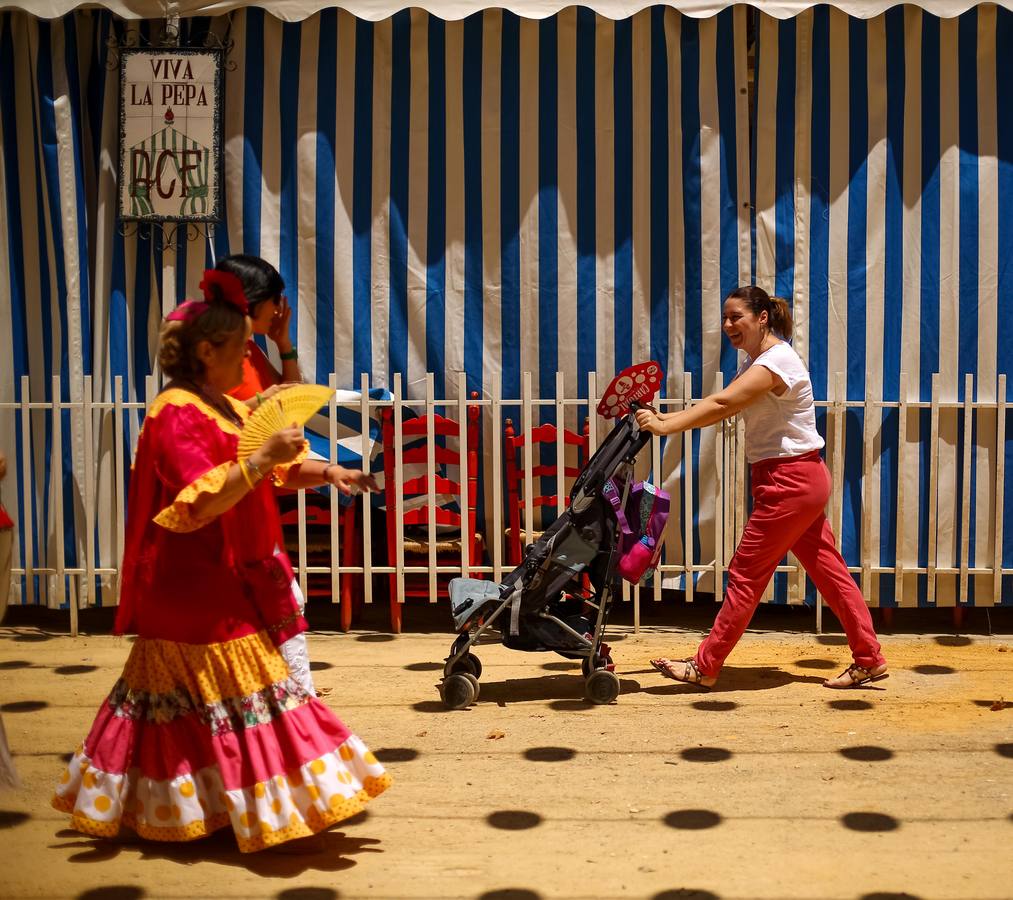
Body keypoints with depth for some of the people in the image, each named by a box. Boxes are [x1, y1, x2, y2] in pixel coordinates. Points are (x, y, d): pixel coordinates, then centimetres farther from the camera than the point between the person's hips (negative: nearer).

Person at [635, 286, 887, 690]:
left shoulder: (777, 360, -17)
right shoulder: (756, 363, 14)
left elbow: (722, 404, -28)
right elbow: (721, 406, 5)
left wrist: (666, 426, -31)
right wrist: (665, 418, -8)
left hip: (791, 480, -10)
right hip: (798, 480, 10)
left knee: (745, 573, -4)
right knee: (828, 569, 12)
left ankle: (705, 667, 4)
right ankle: (869, 659, 18)